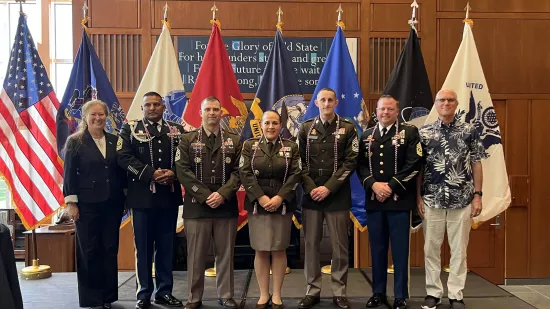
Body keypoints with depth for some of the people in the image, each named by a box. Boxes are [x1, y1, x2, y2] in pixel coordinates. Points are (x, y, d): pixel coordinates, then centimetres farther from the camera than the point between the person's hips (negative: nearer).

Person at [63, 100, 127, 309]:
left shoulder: (114, 141, 8)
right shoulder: (75, 142, -1)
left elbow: (122, 170, 10)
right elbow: (69, 174, -4)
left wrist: (124, 196, 5)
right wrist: (71, 202, -10)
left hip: (112, 203, 3)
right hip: (87, 204, -3)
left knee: (110, 249, 9)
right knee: (89, 251, 5)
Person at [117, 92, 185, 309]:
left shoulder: (176, 130, 11)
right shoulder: (130, 129, 4)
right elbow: (123, 157, -9)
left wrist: (173, 173, -13)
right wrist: (151, 174, -17)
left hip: (169, 197, 2)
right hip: (142, 197, -2)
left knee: (166, 247, 10)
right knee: (143, 247, 6)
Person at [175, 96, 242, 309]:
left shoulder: (234, 140, 10)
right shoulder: (187, 140, 5)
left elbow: (238, 172, 2)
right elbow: (183, 171, -4)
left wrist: (222, 194, -13)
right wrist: (205, 195, -12)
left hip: (226, 206, 1)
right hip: (196, 206, -1)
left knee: (225, 253, 8)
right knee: (196, 254, 4)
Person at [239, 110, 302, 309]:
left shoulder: (291, 147, 5)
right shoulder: (249, 146, 4)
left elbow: (296, 175, -3)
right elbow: (245, 174, -4)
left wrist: (279, 197, -14)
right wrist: (261, 198, -14)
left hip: (282, 205, 0)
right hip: (257, 204, 0)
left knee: (279, 250, 6)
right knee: (260, 251, 5)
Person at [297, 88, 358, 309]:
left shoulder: (348, 128, 1)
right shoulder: (306, 128, 7)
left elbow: (350, 162, -5)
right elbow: (300, 162, 4)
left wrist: (328, 187, -13)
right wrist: (311, 188, -9)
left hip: (337, 196, -1)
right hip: (311, 195, 2)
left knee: (339, 246, 4)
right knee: (311, 244, 7)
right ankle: (312, 291, 18)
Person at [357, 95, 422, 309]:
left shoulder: (409, 132, 2)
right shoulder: (366, 136, 13)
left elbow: (414, 163, -8)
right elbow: (361, 165, 7)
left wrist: (391, 186, -13)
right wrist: (373, 185, -10)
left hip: (399, 201, -3)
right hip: (373, 201, 3)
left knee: (400, 250, 3)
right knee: (377, 249, 10)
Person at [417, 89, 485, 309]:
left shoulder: (469, 131, 2)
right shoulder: (424, 133, 2)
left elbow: (476, 165, 4)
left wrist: (477, 195, -1)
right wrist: (419, 197, -1)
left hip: (462, 200, 0)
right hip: (432, 200, 1)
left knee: (459, 249, 6)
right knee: (431, 248, 7)